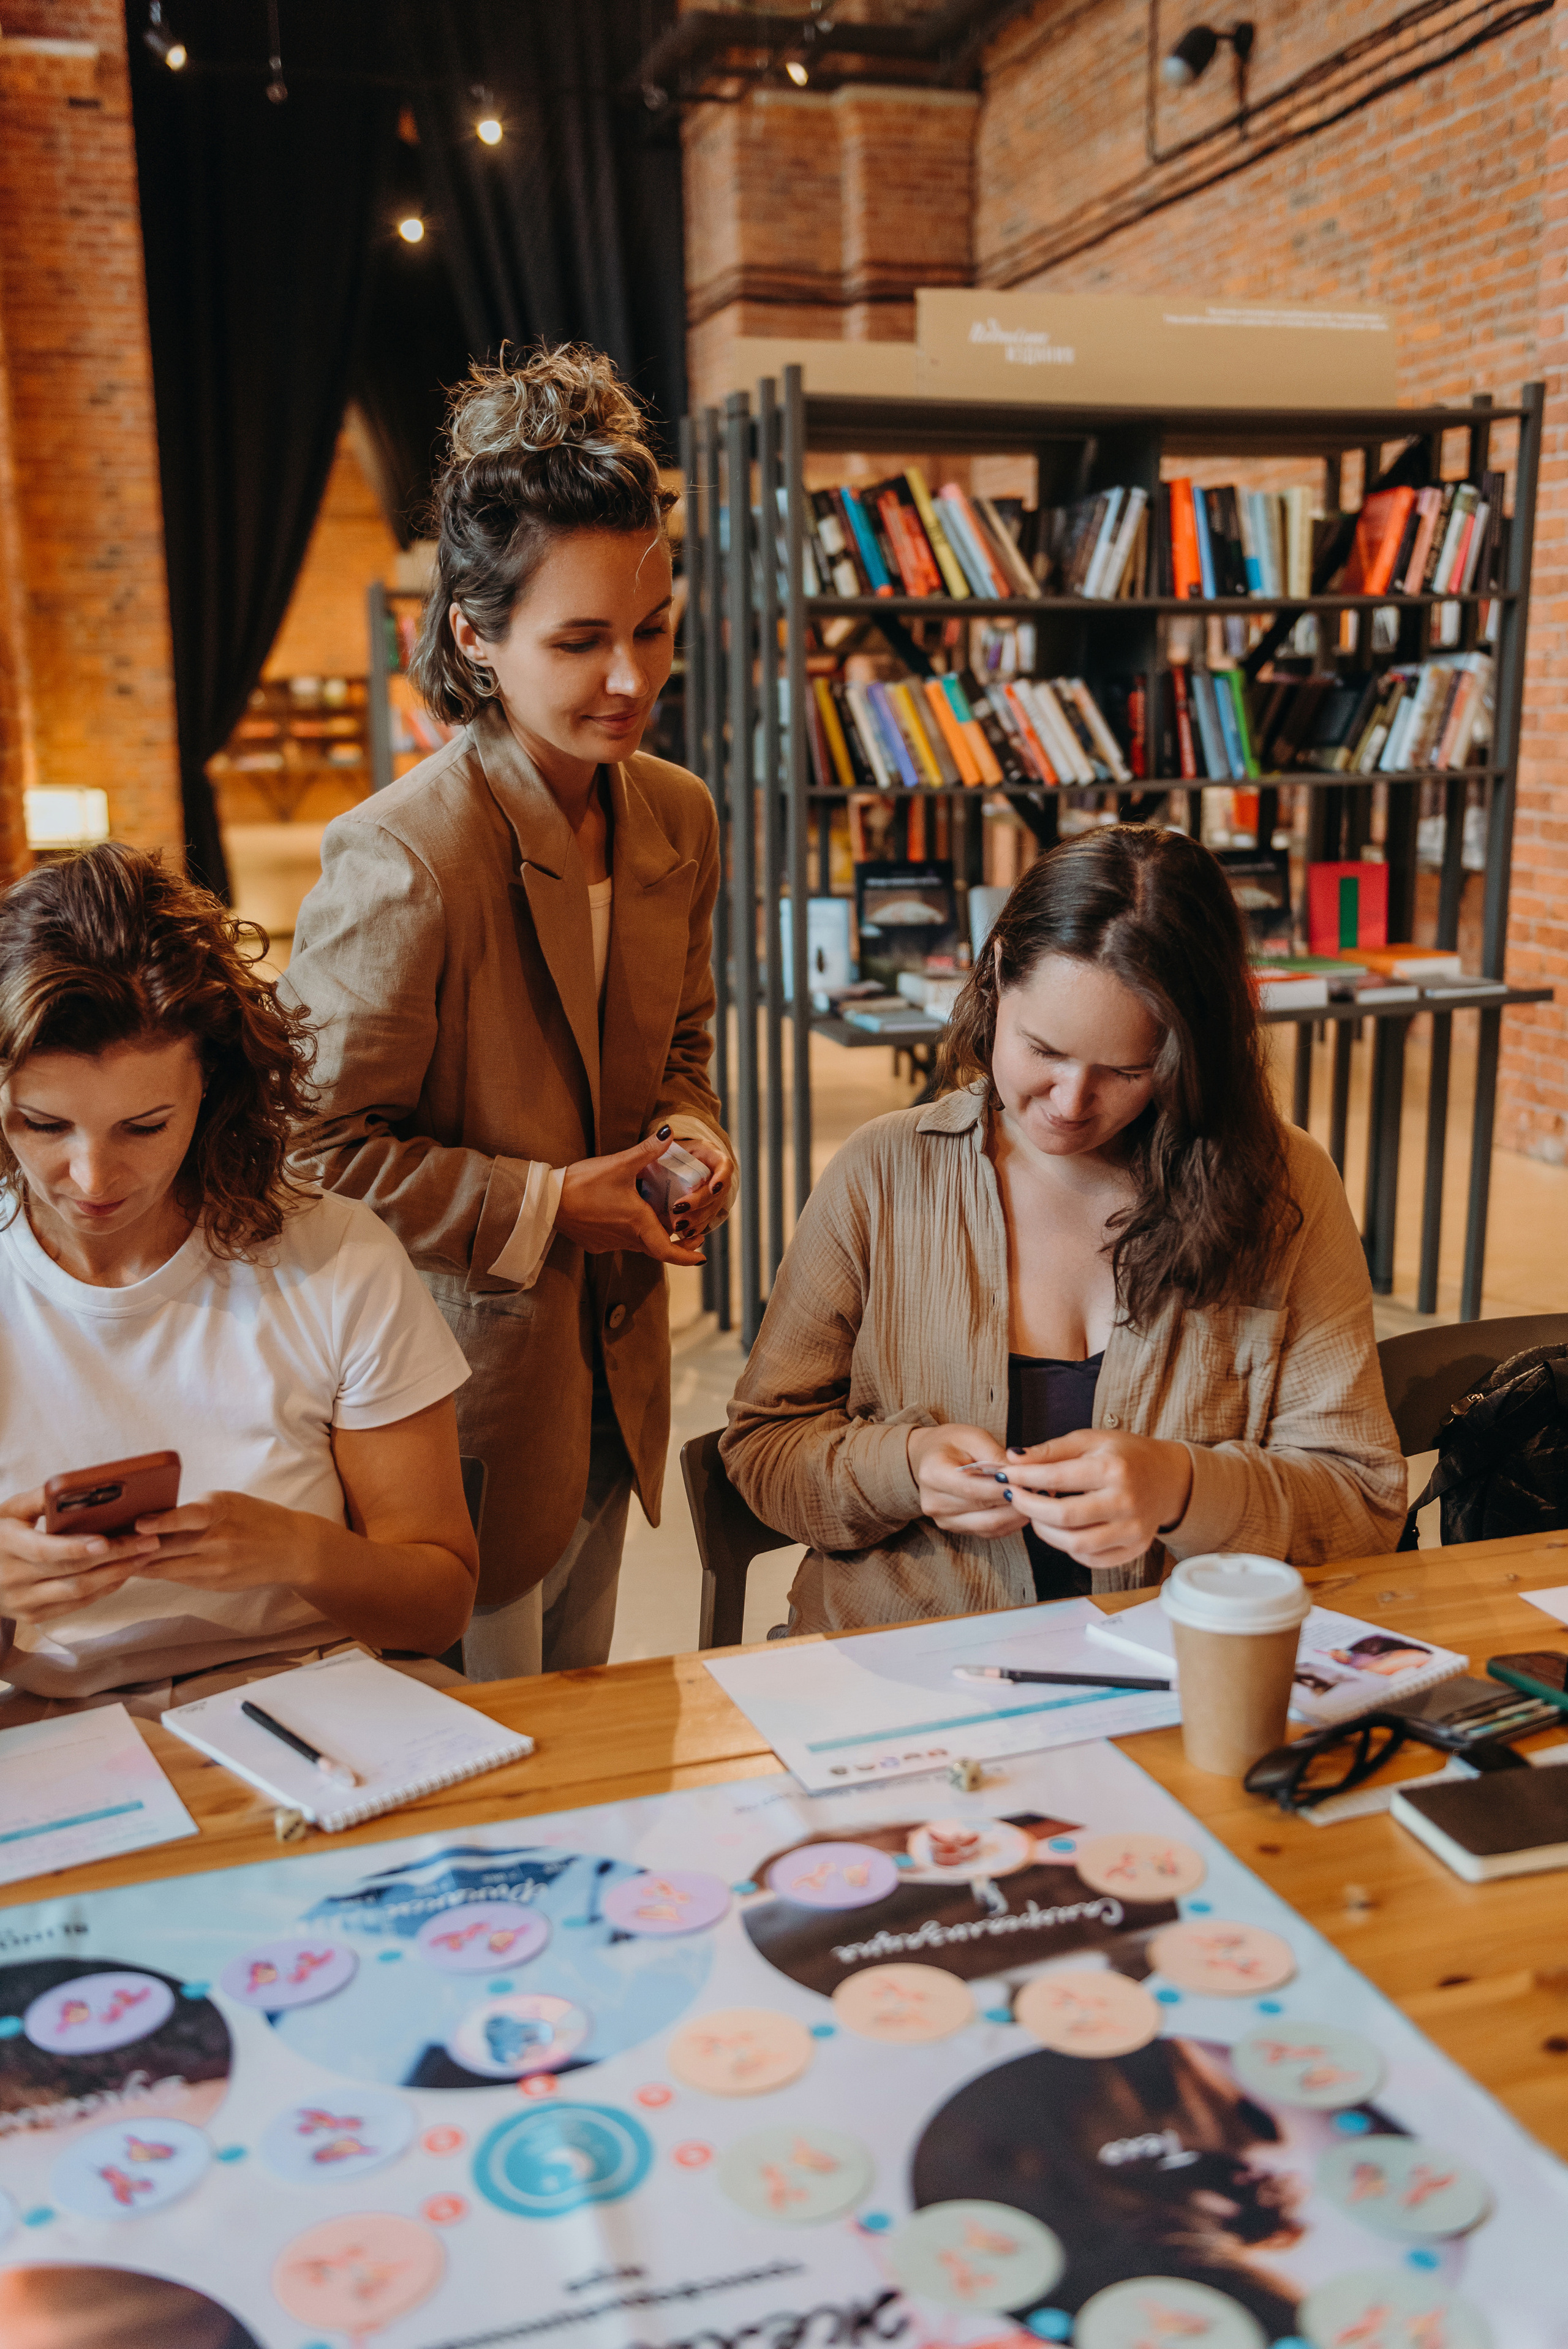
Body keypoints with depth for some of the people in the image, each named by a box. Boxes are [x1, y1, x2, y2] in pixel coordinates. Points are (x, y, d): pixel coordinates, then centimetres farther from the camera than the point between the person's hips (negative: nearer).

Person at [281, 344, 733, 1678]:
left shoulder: (679, 821, 1)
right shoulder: (402, 860, -24)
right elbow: (313, 1146, -19)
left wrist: (692, 1136, -6)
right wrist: (548, 1209, -20)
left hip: (611, 1388, 7)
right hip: (456, 1390, -7)